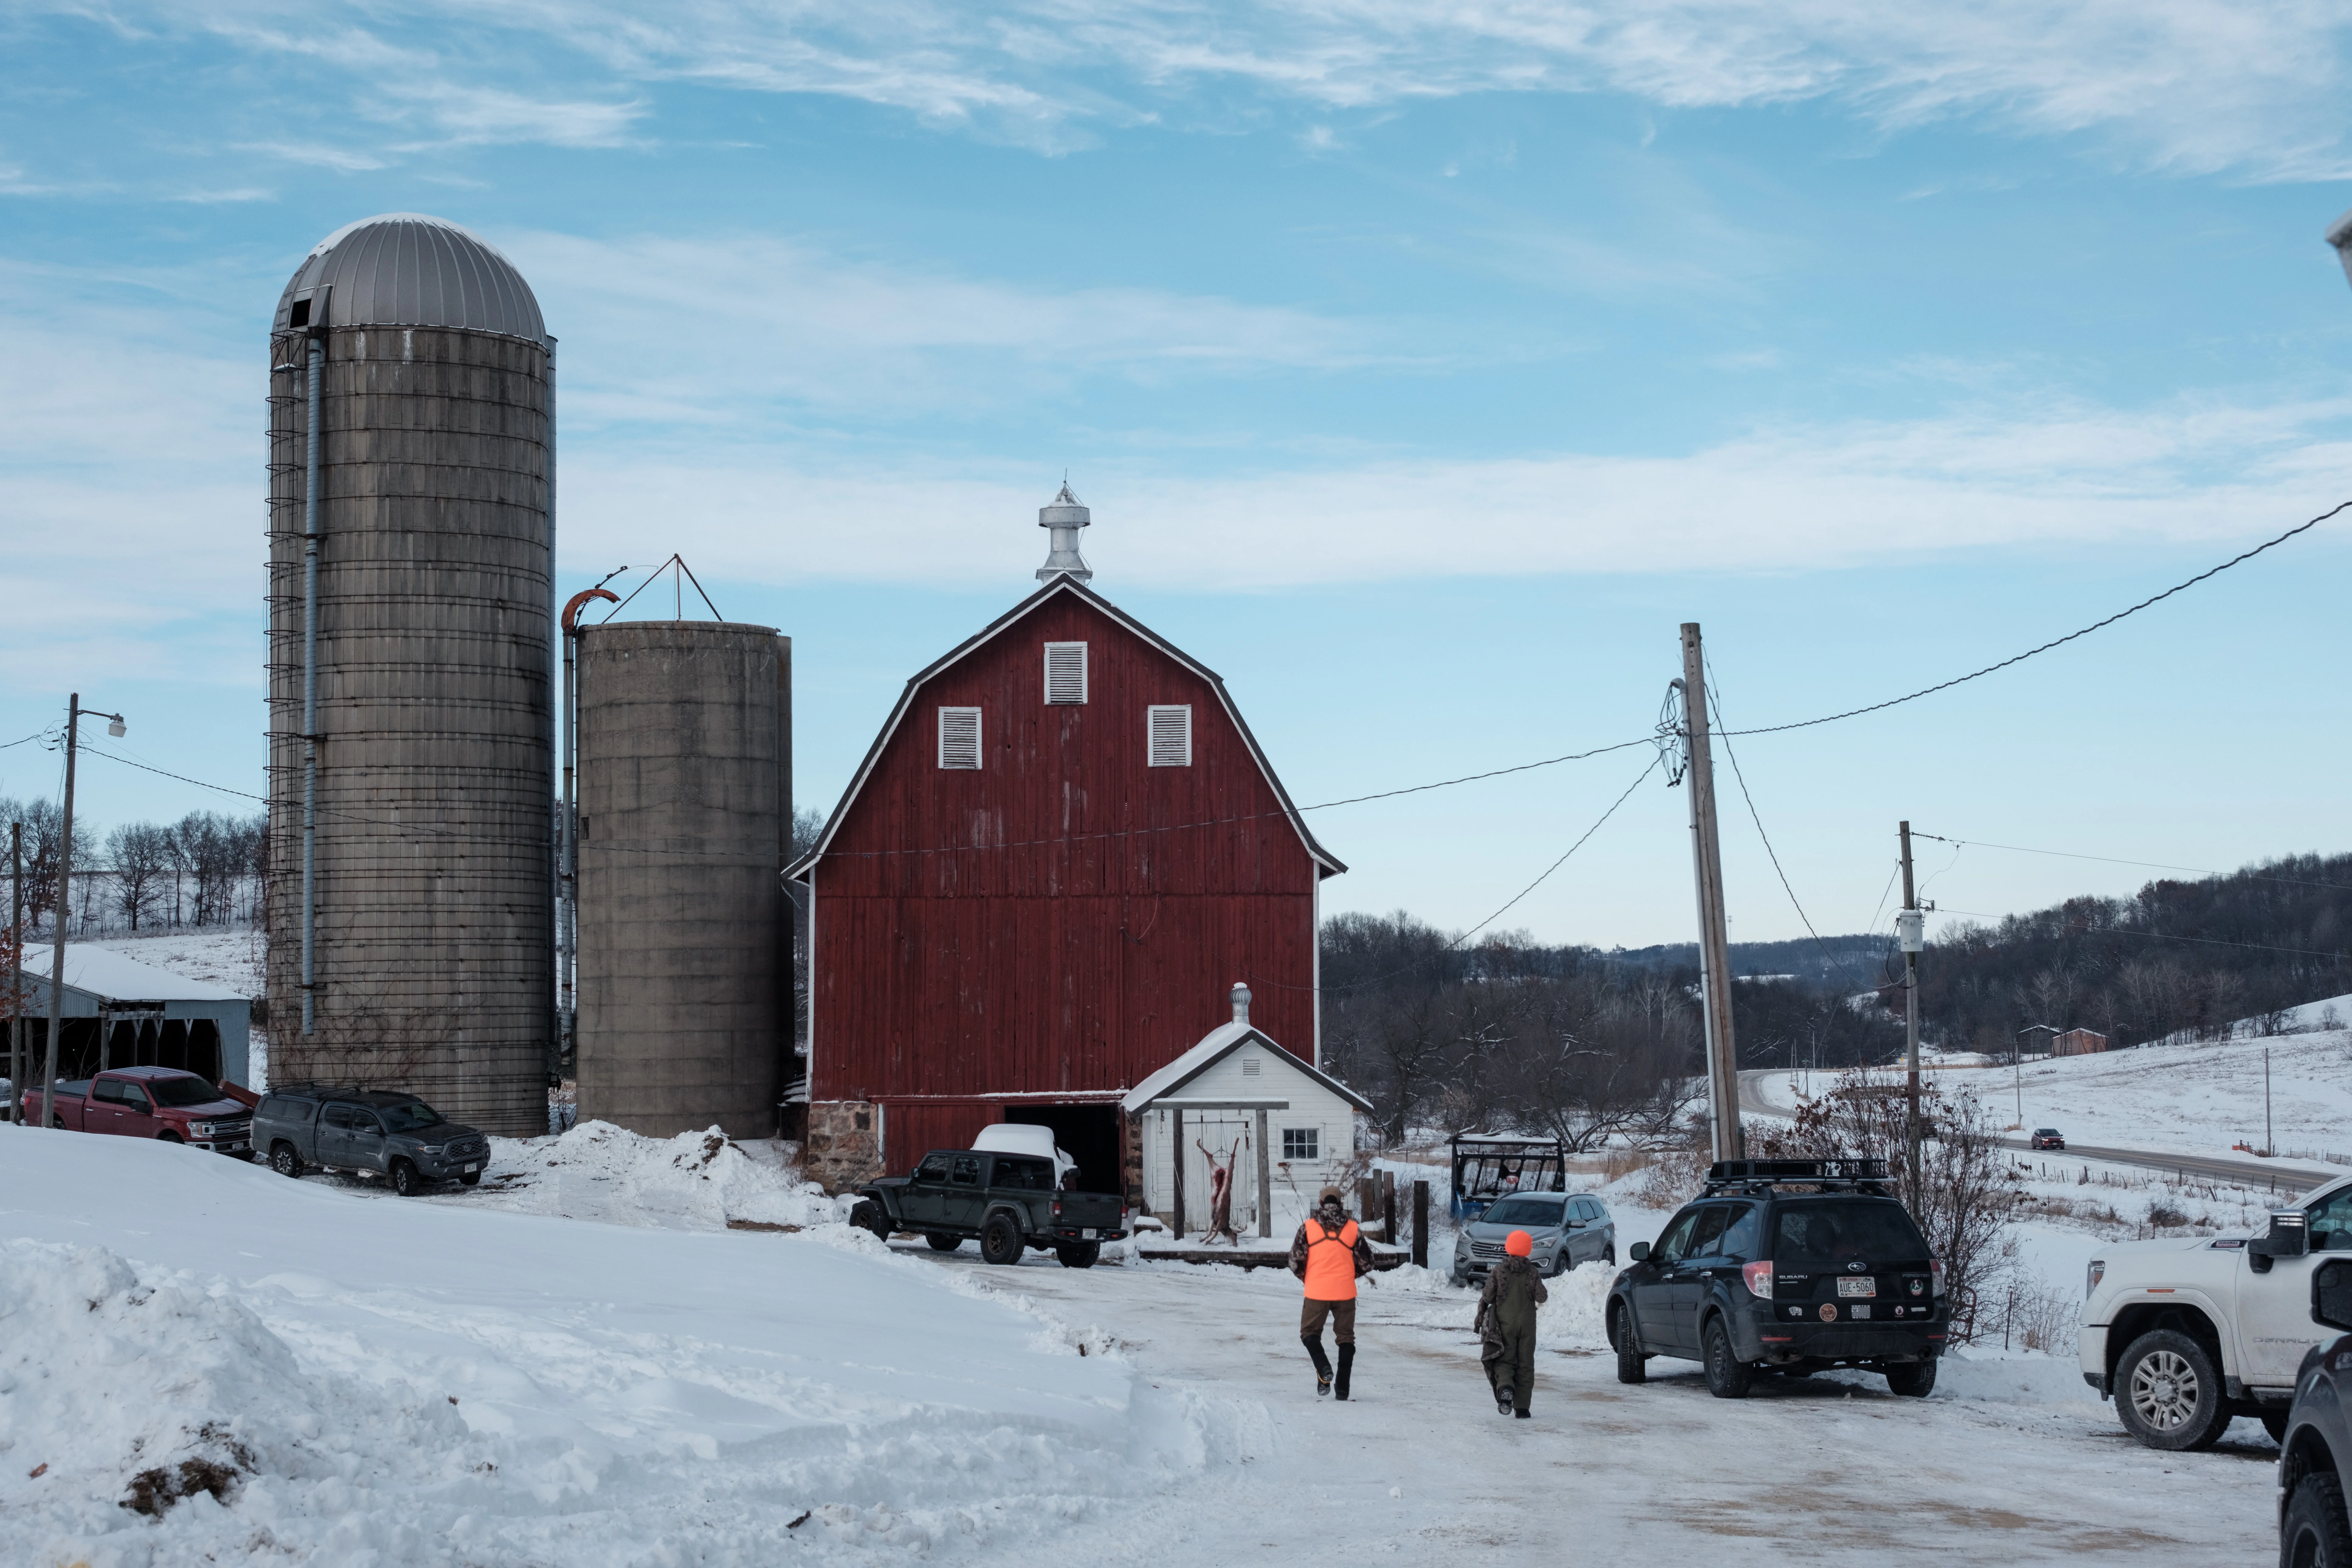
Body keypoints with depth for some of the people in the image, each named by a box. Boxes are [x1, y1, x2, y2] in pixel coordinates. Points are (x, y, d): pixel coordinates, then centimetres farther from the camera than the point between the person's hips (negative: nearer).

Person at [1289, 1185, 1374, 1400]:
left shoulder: (1308, 1227, -3)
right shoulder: (1352, 1229, 1)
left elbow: (1296, 1262, -4)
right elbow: (1366, 1264, 6)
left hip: (1317, 1293, -1)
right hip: (1345, 1293, 1)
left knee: (1310, 1333, 14)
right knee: (1346, 1337, 13)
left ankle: (1324, 1369, -12)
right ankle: (1342, 1388, 7)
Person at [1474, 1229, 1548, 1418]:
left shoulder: (1498, 1271, -4)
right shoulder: (1532, 1272, -2)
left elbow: (1487, 1297, -6)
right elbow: (1542, 1296, -7)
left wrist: (1479, 1318, 5)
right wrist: (1542, 1298, 16)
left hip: (1504, 1324, -1)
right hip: (1527, 1324, 1)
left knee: (1505, 1360, 5)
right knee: (1525, 1364, 7)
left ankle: (1505, 1387, -27)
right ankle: (1522, 1407, 3)